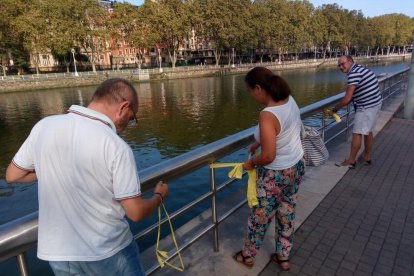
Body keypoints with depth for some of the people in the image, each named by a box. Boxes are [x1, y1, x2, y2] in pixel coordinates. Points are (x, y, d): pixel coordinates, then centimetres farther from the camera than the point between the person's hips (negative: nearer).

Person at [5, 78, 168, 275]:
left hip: (58, 252, 4)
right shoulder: (116, 147, -23)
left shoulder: (44, 126, -10)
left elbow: (12, 175, 4)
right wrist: (159, 196, 1)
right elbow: (136, 212, -18)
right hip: (108, 253, -3)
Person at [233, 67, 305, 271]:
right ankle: (283, 256, 42)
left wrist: (251, 163, -12)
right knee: (287, 213, 23)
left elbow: (268, 156, -31)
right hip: (297, 166, 8)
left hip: (276, 175, -8)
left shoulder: (268, 115, -31)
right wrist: (257, 143, 12)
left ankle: (248, 256, 39)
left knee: (259, 216, 15)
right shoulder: (290, 100, -5)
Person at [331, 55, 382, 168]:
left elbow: (347, 98, -22)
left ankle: (351, 161, 7)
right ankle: (367, 157, 31)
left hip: (366, 107, -10)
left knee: (357, 134, -2)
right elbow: (353, 95, 14)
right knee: (368, 132, 19)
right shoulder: (361, 69, 12)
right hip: (375, 104, 10)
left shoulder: (354, 73, -19)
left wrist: (335, 109, -8)